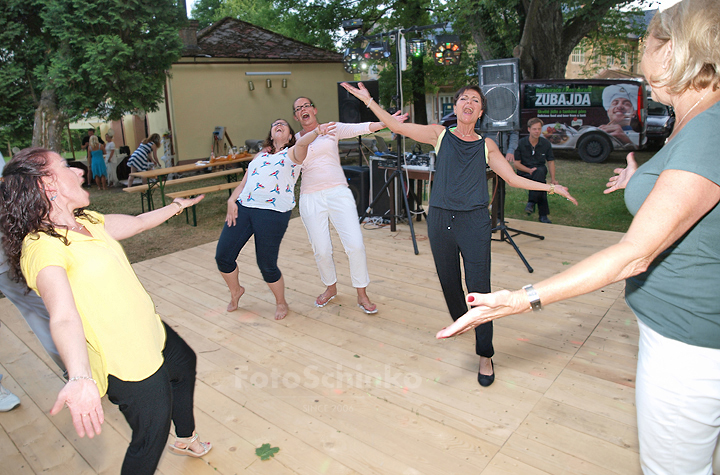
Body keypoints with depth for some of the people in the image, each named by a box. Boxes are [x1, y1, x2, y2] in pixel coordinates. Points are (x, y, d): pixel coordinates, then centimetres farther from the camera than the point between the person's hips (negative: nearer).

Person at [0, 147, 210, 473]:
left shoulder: (87, 221, 3)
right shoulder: (42, 247, -26)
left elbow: (138, 222, 20)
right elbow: (63, 317, -41)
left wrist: (175, 207, 36)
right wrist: (79, 379, -57)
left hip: (151, 334, 10)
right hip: (129, 364, -10)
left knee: (185, 363, 33)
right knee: (151, 436, 5)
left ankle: (186, 438, 57)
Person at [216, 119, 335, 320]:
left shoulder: (292, 153, 9)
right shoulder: (259, 156, 25)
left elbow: (302, 144, -15)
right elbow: (243, 183, 21)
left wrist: (316, 132, -36)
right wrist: (231, 201, 3)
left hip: (273, 212, -5)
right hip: (243, 207, 5)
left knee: (267, 265, -4)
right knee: (223, 256, 4)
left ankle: (281, 302, 24)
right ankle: (235, 291, 34)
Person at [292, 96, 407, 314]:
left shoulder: (332, 128, 7)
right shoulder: (294, 140, 11)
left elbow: (359, 128, -8)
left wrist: (385, 122, -22)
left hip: (338, 192, -1)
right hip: (311, 198, 1)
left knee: (355, 244, -10)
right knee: (321, 250, 1)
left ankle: (362, 295, 7)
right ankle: (330, 288, 30)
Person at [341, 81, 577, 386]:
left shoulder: (486, 147, 9)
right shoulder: (440, 135, 7)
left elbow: (513, 179, 12)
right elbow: (396, 126, 3)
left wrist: (550, 187, 8)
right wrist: (368, 100, -2)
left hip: (474, 223, -1)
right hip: (440, 220, 1)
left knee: (479, 287, -5)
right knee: (448, 282, 13)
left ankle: (485, 355, 8)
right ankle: (460, 321, 44)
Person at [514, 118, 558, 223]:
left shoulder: (546, 143, 3)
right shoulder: (521, 143, -5)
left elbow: (550, 162, 10)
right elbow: (516, 163, -4)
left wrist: (553, 179, 0)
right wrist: (529, 170, -20)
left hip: (541, 171, 2)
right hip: (524, 173, -2)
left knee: (540, 171, -37)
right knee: (541, 184, -34)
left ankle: (531, 202, -31)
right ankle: (543, 214, -26)